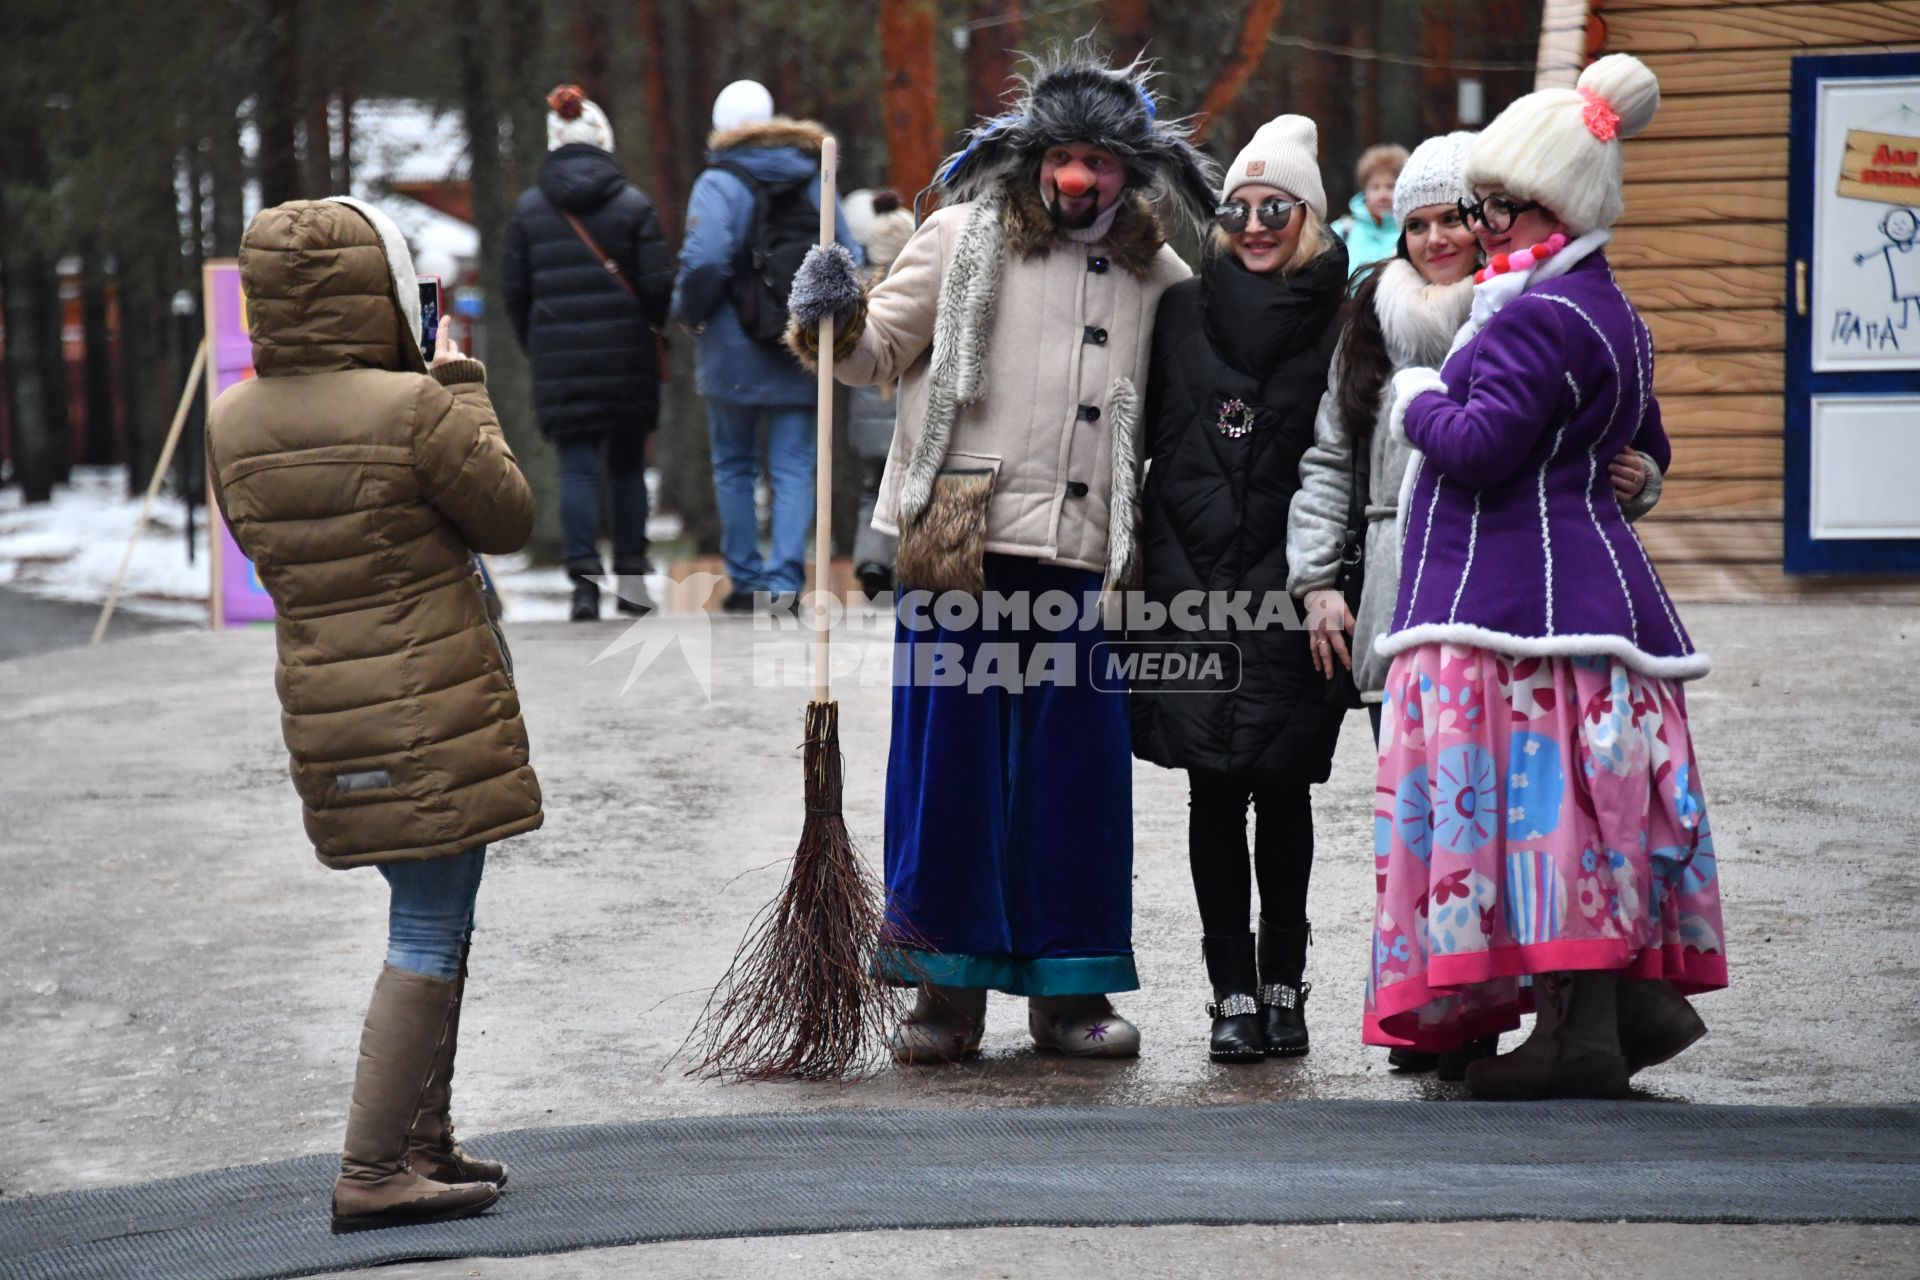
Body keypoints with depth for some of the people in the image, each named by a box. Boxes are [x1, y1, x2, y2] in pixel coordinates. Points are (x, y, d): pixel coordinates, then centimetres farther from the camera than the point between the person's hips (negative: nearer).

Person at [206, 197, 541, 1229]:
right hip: (436, 709, -7)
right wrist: (463, 388, 5)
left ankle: (424, 1142, 24)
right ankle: (373, 1171, -6)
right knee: (429, 937, -3)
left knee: (434, 926, 19)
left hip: (322, 706, 7)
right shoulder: (415, 409, -16)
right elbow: (508, 516, -3)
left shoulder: (234, 423, 3)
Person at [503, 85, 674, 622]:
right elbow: (658, 284, -7)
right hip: (627, 357, 0)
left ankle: (584, 578, -13)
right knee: (627, 467, 12)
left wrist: (534, 346, 18)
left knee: (578, 470, 1)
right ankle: (631, 580, 15)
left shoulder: (529, 208, 1)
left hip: (559, 360, 0)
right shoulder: (632, 204, -5)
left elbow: (513, 289, 4)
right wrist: (650, 328, 13)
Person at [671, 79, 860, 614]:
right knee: (793, 468, 3)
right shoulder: (814, 181, 7)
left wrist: (688, 311, -3)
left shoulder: (718, 184, -8)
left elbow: (703, 262, -20)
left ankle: (747, 580, 11)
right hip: (803, 351, 3)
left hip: (735, 352, -3)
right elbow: (851, 262, 6)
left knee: (734, 466, 11)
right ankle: (786, 580, -9)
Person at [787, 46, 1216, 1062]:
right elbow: (878, 352, 7)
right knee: (948, 760, 0)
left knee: (1076, 769, 5)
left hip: (1081, 557, 3)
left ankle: (1069, 989, 16)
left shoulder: (1153, 273, 12)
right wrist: (836, 317, -14)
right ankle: (948, 989, 9)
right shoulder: (968, 236, 3)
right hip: (959, 547, -3)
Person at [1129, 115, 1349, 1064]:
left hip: (1289, 591, -1)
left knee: (1282, 788, 3)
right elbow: (1139, 438, 9)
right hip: (1191, 584, 1)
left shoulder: (1339, 322, 2)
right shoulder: (1182, 310, 7)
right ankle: (1233, 992, 6)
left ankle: (1283, 984, 14)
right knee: (1214, 789, 1)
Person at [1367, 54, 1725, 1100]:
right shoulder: (1608, 310, 18)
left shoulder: (1540, 315, -16)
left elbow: (1481, 444, -22)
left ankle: (1580, 1030, -9)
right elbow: (1645, 453, 26)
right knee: (1589, 801, 13)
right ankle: (1640, 993, 13)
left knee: (1542, 796, -9)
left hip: (1521, 592, -11)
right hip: (1590, 574, 11)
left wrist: (1418, 402, -5)